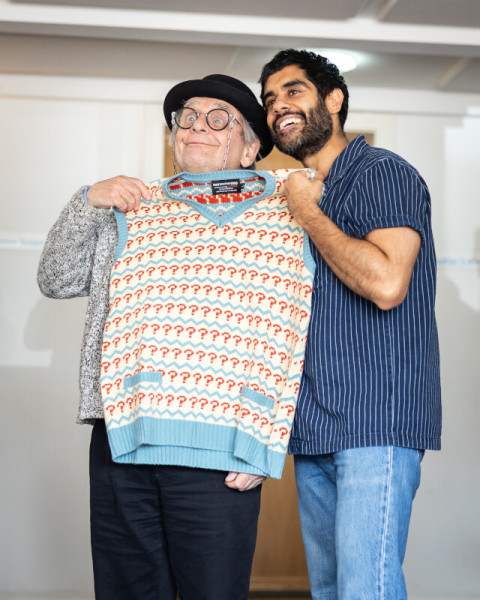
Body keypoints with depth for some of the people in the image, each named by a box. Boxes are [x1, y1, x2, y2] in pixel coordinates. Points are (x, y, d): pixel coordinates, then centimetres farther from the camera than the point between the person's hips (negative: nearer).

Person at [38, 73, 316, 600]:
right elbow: (55, 280, 18)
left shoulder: (284, 215, 8)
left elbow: (296, 340, 3)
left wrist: (265, 445, -4)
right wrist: (88, 203, 4)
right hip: (121, 441, 3)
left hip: (218, 455, -3)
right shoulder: (134, 210, 18)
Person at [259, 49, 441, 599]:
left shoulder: (383, 173, -6)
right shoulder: (303, 195, 20)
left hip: (374, 425, -9)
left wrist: (307, 212, -12)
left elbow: (387, 283, -23)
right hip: (314, 430, 9)